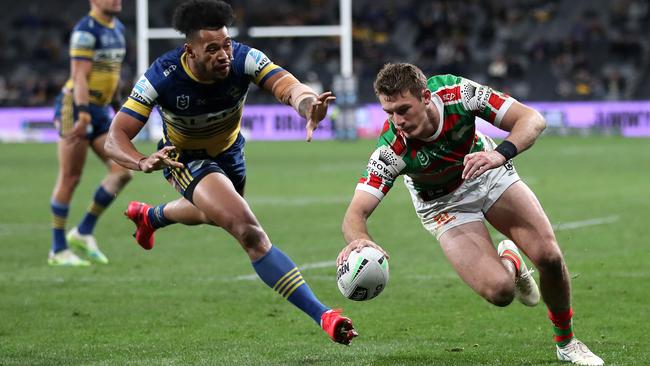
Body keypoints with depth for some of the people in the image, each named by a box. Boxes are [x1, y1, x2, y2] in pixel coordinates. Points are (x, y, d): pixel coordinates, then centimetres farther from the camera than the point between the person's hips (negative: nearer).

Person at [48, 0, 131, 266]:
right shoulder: (86, 31, -15)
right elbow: (79, 76, -21)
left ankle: (83, 233, 8)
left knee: (122, 172, -3)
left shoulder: (118, 29, 13)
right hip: (76, 108, -8)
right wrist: (83, 114, -28)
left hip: (100, 112, 8)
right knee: (69, 179, -3)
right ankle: (58, 250, 6)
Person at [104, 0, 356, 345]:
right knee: (249, 232, -27)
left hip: (229, 151, 5)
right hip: (186, 159, -5)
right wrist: (143, 162, -54)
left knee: (214, 214, 36)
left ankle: (150, 215, 70)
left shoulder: (244, 60, -30)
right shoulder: (162, 77, -33)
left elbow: (289, 87, -46)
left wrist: (308, 104, -71)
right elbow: (115, 138, -31)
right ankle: (322, 316, -32)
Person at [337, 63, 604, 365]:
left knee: (548, 255, -14)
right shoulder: (391, 150, -33)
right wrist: (358, 239, -58)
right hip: (446, 206, -1)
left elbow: (532, 119, -28)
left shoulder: (457, 92, -31)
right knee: (499, 291, -21)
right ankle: (509, 262, 20)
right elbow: (356, 212, -34)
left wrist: (501, 154, -48)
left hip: (491, 177, 2)